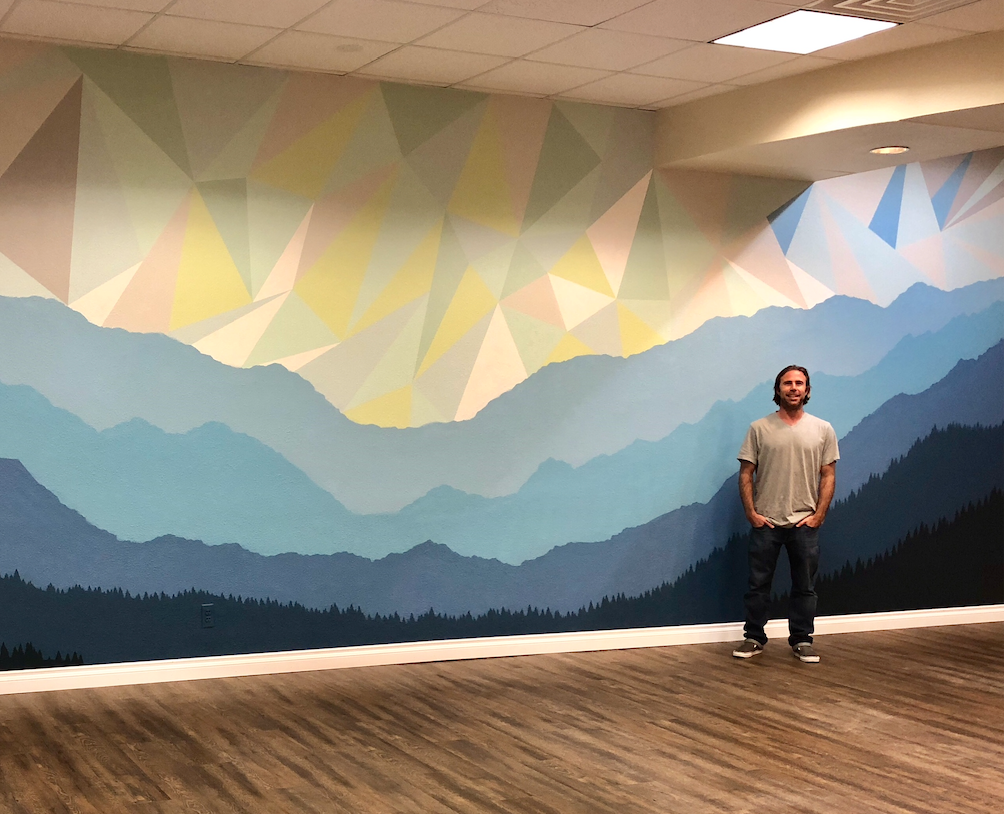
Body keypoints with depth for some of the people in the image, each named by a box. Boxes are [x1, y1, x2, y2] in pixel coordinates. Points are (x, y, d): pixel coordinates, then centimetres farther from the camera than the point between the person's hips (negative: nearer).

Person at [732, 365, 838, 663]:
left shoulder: (822, 430, 2)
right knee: (758, 583, 6)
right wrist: (751, 513, -8)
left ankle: (801, 640, 18)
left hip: (805, 524, 1)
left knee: (804, 586, 8)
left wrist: (818, 515, -6)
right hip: (765, 523, -1)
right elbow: (746, 474, 0)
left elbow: (828, 476, 2)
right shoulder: (759, 429, -1)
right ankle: (754, 639, 16)